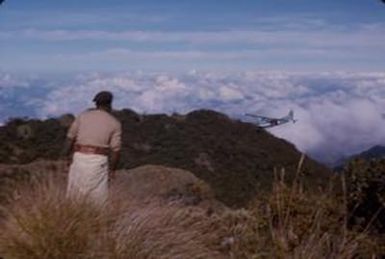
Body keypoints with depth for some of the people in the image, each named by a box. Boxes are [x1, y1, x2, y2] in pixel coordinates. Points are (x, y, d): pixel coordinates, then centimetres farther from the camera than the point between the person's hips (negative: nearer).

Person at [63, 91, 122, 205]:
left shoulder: (83, 116, 7)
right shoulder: (115, 123, 2)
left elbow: (70, 138, 3)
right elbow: (115, 150, -3)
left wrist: (66, 157, 10)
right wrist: (112, 170, 5)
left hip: (79, 158, 2)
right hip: (98, 161, -2)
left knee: (74, 195, 12)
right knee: (98, 197, 4)